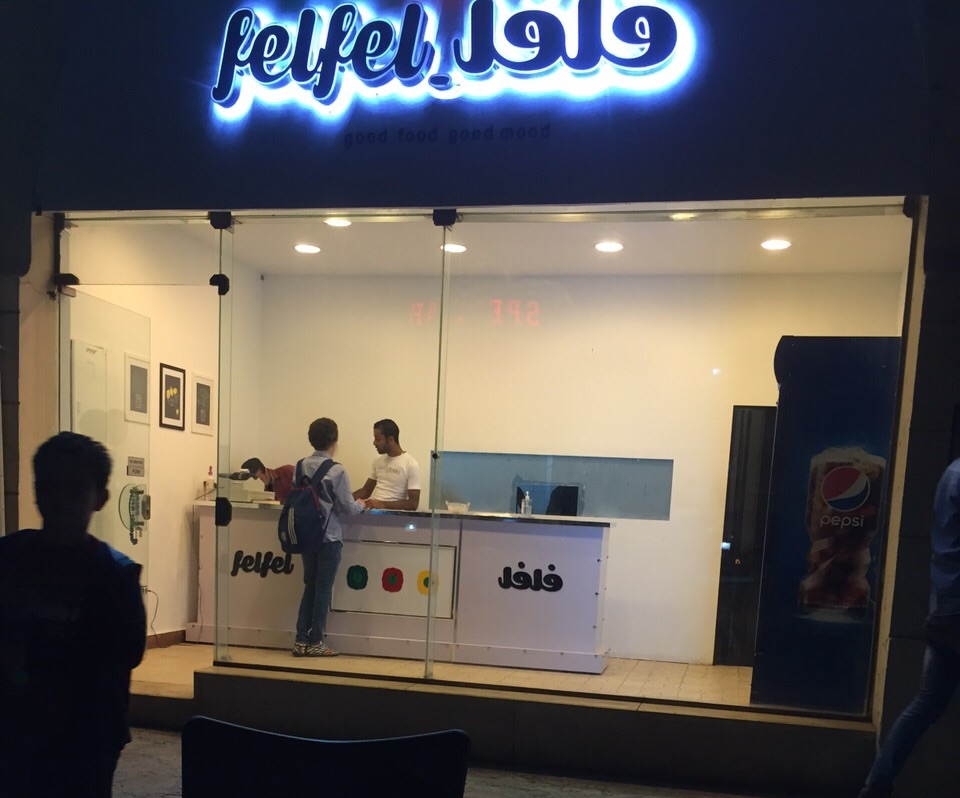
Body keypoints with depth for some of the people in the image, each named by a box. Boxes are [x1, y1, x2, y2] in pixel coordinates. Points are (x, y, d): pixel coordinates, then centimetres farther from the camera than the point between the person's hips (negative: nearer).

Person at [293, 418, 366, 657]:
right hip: (329, 536, -5)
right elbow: (347, 507, -12)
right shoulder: (336, 471, -15)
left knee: (310, 586, 14)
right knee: (323, 589, 4)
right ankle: (315, 642, 10)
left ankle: (301, 640, 16)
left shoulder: (301, 466, 1)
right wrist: (360, 505, 9)